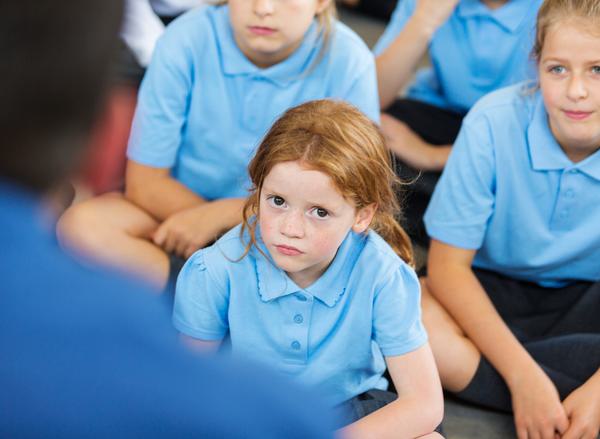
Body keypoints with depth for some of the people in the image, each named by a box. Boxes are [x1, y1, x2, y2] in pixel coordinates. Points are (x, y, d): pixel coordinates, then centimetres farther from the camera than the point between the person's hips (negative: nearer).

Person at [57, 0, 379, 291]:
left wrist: (222, 214, -19)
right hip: (180, 207, 2)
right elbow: (145, 183, -10)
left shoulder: (348, 62, -16)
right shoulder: (185, 42, -15)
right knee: (82, 224, -27)